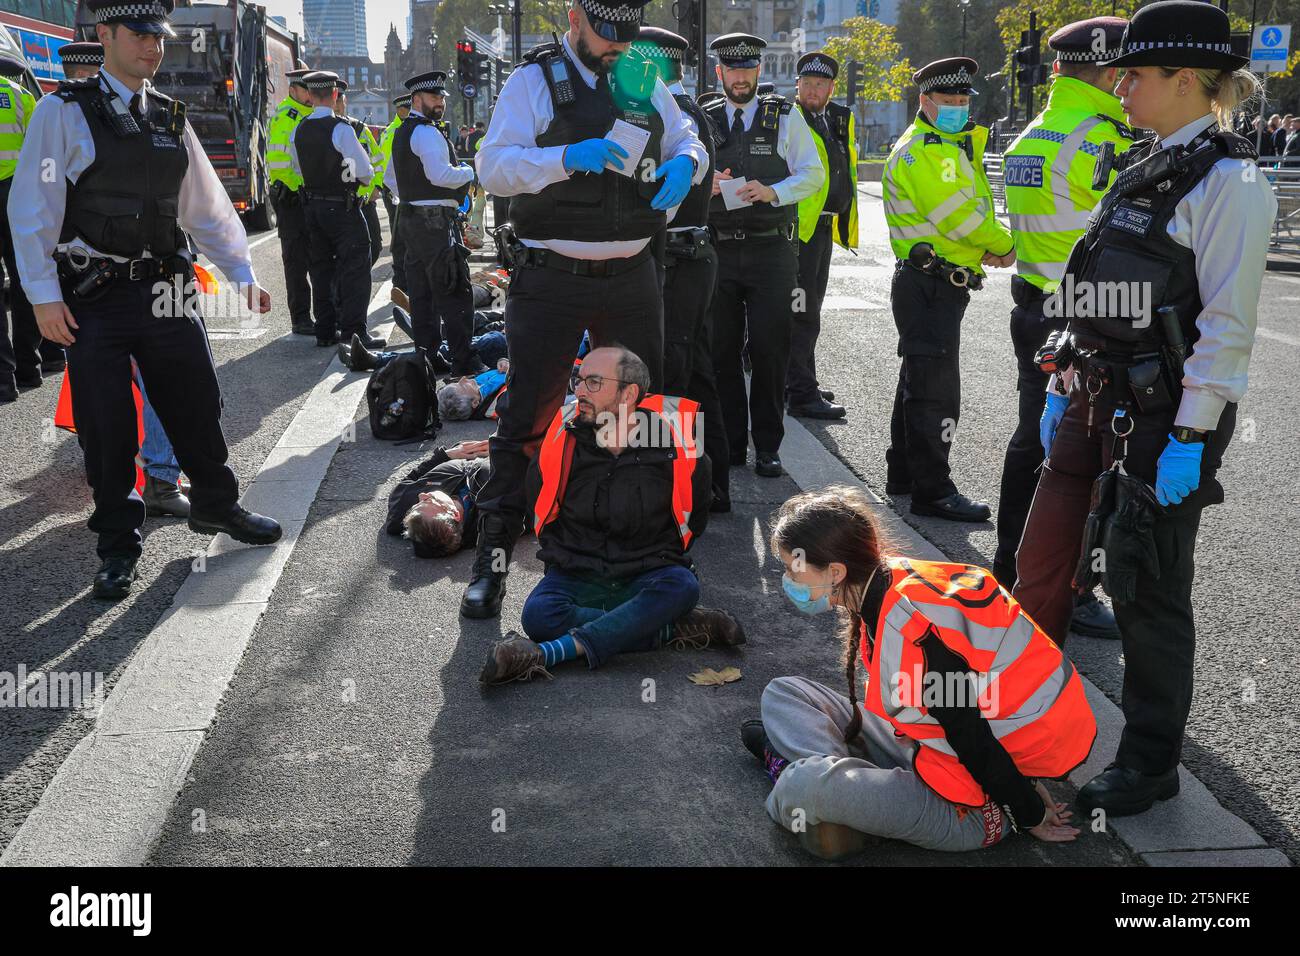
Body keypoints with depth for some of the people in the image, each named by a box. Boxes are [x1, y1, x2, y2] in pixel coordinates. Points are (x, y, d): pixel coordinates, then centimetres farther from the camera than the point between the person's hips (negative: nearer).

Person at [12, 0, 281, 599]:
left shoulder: (170, 118, 11)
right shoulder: (65, 112, -5)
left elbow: (207, 205, 15)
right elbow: (32, 208, -7)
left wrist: (243, 274, 10)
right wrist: (44, 296, -12)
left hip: (165, 286, 5)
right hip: (93, 298, -4)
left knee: (197, 403, 10)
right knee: (106, 426, 2)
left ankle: (215, 505, 33)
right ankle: (118, 547, 17)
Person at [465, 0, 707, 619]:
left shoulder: (643, 82, 11)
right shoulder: (535, 80, -3)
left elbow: (687, 140, 21)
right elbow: (493, 167, -10)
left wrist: (685, 163, -4)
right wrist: (568, 158, -25)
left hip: (632, 277, 5)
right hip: (551, 281, -5)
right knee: (528, 414, -5)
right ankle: (493, 553, 4)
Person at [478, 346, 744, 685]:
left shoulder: (674, 439, -7)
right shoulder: (563, 438, -3)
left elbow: (695, 517, 10)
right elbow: (537, 506, 15)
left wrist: (663, 559, 8)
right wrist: (561, 556, 11)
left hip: (647, 578, -1)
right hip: (575, 577, 1)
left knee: (682, 586, -35)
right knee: (538, 615, -31)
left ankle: (544, 654, -40)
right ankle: (673, 628, -25)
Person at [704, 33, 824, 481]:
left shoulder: (785, 117, 7)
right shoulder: (703, 121, 12)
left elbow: (813, 174, 2)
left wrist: (773, 192, -16)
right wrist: (706, 184, -12)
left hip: (771, 249, -2)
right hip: (718, 250, 2)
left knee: (769, 351, -1)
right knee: (722, 351, 4)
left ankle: (767, 445, 9)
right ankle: (731, 442, 15)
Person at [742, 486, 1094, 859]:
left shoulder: (909, 635, -30)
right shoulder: (896, 577, -1)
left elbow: (973, 741, -21)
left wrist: (1031, 817, -7)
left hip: (972, 811, -9)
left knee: (805, 785, -34)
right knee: (782, 693, 9)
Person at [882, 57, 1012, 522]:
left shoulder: (953, 146, 20)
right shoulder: (923, 151, -13)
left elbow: (974, 206, 16)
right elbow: (958, 215, -20)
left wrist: (984, 245, -6)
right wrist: (1005, 246, -6)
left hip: (936, 286, 11)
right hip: (929, 285, -11)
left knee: (919, 378, 17)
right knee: (935, 387, -9)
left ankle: (903, 474, 29)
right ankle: (932, 490, -4)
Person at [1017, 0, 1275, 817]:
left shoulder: (1228, 181, -12)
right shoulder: (1144, 169, 13)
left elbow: (1228, 325, -17)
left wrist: (1192, 437, -20)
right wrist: (1064, 390, 16)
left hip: (1166, 417, -8)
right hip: (1098, 402, 8)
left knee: (1146, 590, 3)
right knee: (1042, 563, 12)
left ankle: (1151, 763, 21)